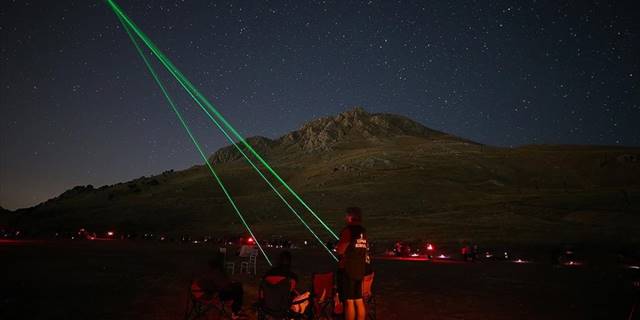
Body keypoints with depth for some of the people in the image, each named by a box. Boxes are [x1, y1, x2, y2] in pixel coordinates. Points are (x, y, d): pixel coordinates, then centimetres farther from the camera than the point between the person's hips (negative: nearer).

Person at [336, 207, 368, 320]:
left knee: (349, 301, -3)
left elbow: (340, 250, -16)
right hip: (360, 269, 8)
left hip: (348, 269, -8)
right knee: (359, 300, 13)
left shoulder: (348, 230, -14)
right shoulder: (363, 231, 10)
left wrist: (337, 246, 4)